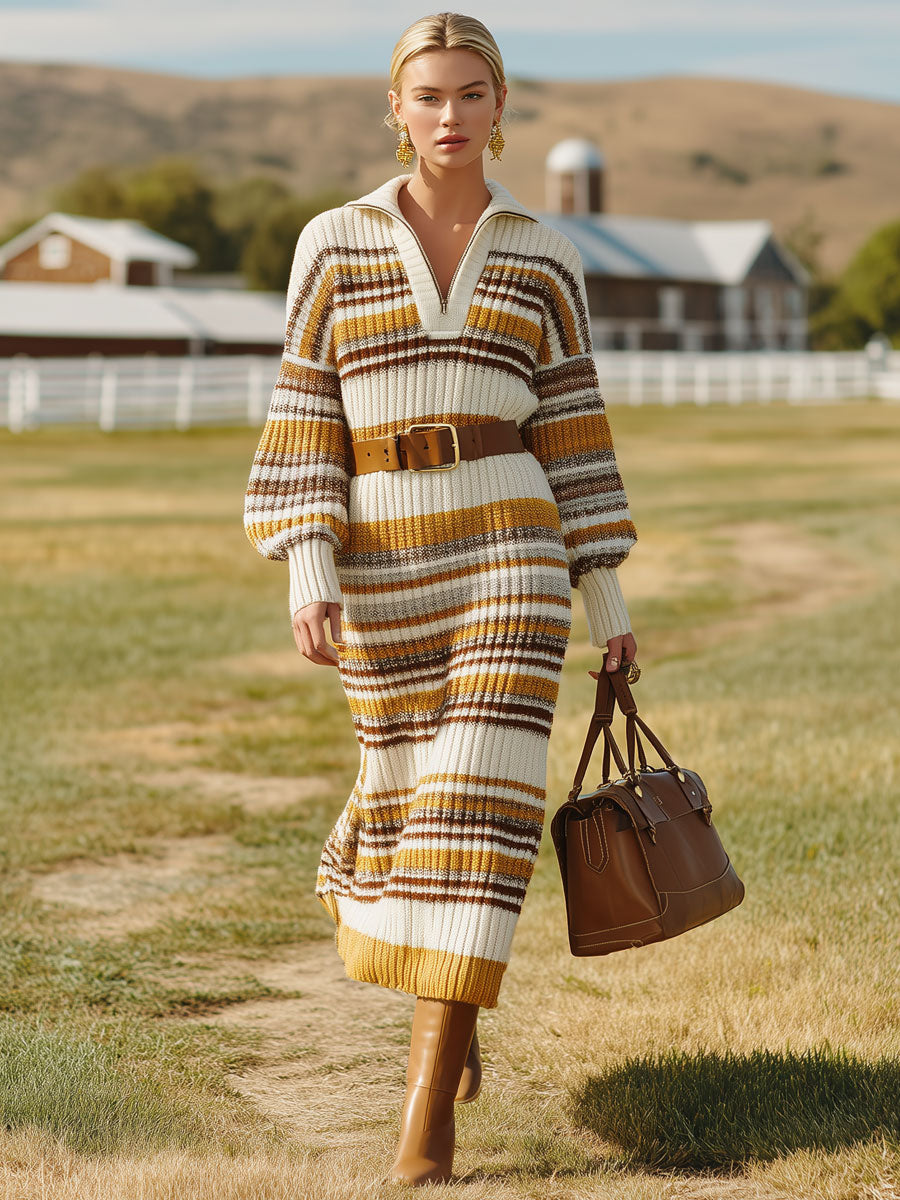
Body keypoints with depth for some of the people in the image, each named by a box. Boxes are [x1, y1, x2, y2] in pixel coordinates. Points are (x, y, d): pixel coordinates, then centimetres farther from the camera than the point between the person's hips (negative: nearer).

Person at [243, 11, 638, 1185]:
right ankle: (455, 1007, 43)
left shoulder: (544, 259, 5)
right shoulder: (335, 244, 3)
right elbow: (306, 421, 2)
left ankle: (428, 1100, -7)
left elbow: (570, 433, 8)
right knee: (407, 791, 10)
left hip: (510, 558, -1)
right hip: (384, 571, 1)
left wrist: (609, 599, 8)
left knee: (479, 801, -11)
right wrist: (309, 578, -8)